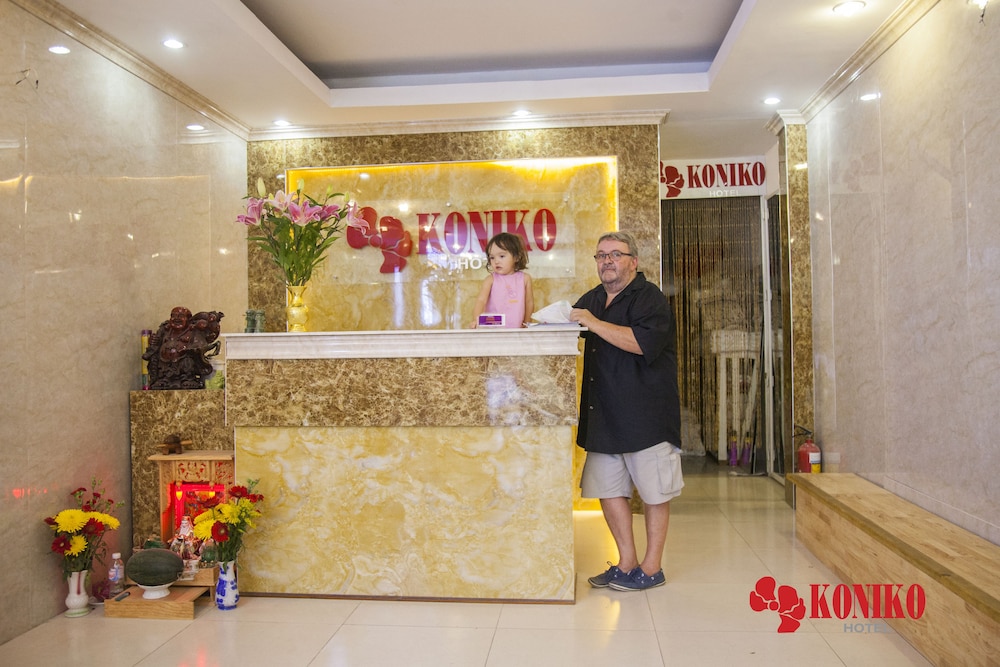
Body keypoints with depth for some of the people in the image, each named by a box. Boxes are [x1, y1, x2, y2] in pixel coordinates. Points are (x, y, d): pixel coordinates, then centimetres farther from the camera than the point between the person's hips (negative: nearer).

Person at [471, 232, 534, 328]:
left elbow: (529, 302, 14)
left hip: (517, 329, 2)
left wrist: (526, 323, 14)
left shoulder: (525, 279, 6)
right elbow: (481, 300, -10)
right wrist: (476, 320, -26)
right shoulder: (491, 280, 1)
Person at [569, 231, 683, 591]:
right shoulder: (592, 299, 14)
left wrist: (593, 323, -24)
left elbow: (643, 342, -26)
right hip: (602, 416, 8)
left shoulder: (650, 298, -9)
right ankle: (626, 562, 24)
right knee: (608, 487, 11)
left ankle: (651, 567, 18)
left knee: (654, 491, 4)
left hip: (646, 413, -7)